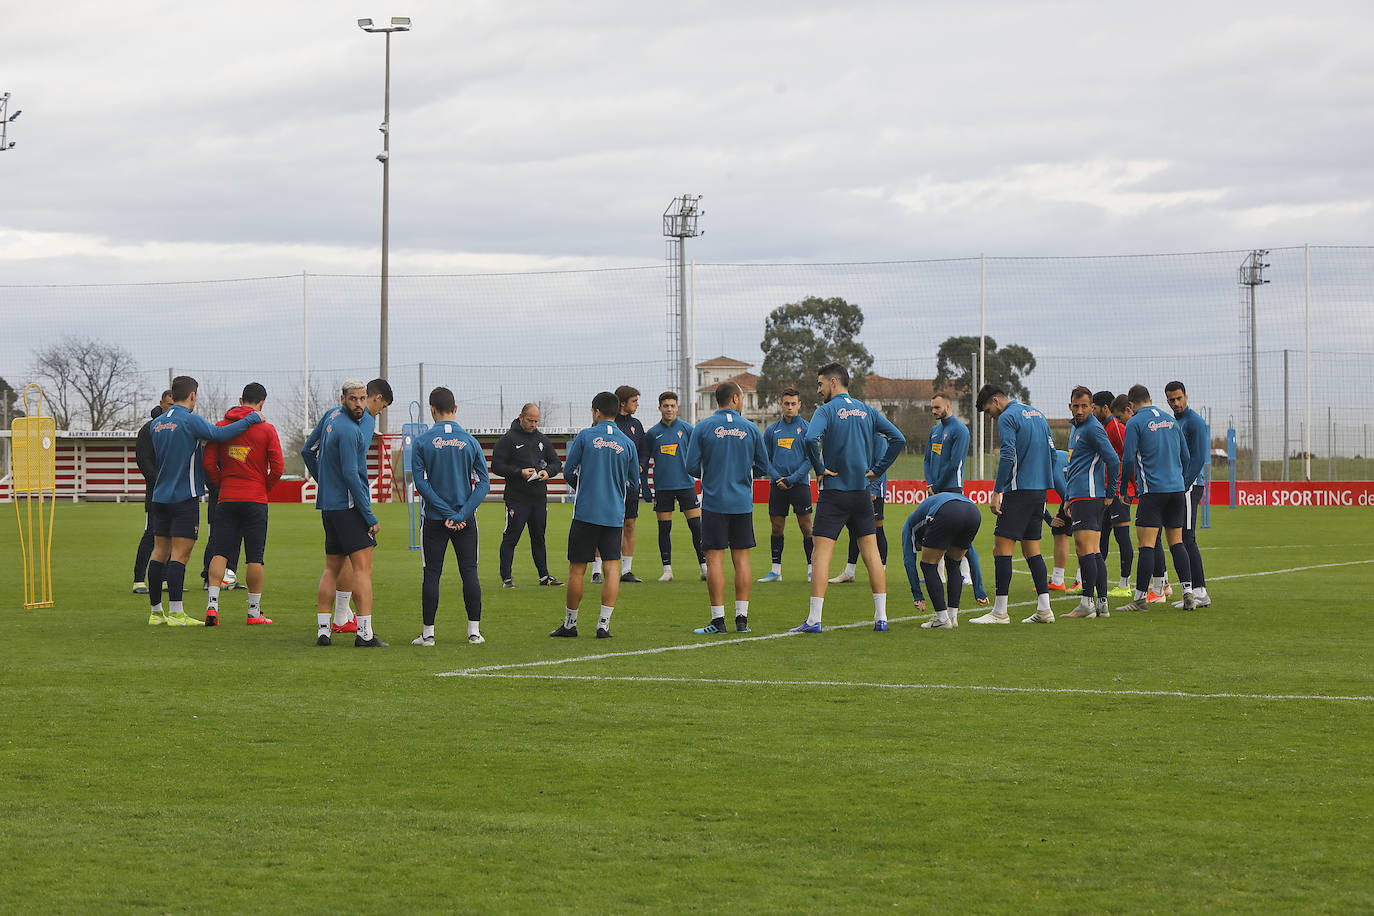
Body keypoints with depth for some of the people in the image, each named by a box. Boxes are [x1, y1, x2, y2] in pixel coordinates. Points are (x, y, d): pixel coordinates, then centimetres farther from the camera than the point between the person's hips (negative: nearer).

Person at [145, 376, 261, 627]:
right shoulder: (190, 421, -11)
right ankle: (175, 613, -10)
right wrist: (252, 419, -15)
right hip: (185, 497, -7)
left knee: (160, 553, 9)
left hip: (160, 497, 7)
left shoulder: (157, 423, 12)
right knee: (180, 554, -7)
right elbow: (219, 434, -22)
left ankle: (156, 612, 11)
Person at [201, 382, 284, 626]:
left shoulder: (221, 427, 4)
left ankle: (212, 604, -9)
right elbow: (277, 468, -6)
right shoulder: (267, 429, -3)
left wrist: (222, 485, 13)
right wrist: (265, 489, 9)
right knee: (255, 557, 3)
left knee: (220, 553, 4)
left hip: (227, 499, 2)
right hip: (256, 500, -2)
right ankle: (254, 611, 7)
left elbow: (209, 464, 1)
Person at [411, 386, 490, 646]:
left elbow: (421, 483, -11)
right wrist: (461, 514, -9)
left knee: (432, 574, 3)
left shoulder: (423, 442, -5)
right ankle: (474, 630, 5)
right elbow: (483, 483, -4)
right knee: (469, 572, 6)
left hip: (434, 518, -1)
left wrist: (448, 514, -11)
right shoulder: (469, 441, 2)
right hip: (466, 520, 1)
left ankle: (428, 632, 3)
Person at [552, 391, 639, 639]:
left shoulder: (585, 437, -3)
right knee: (611, 567, 2)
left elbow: (568, 472, 1)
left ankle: (570, 623, 14)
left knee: (576, 569, 6)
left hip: (585, 513, -2)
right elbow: (634, 486, 11)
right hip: (614, 515, 2)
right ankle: (603, 624, -5)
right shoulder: (627, 444, 5)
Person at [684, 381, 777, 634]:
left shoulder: (703, 427, -4)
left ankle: (718, 619, -4)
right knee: (741, 558, 7)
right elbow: (763, 467, 8)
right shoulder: (751, 429, 2)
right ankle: (742, 618, 7)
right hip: (743, 503, 2)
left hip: (714, 502, -2)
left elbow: (691, 467, -4)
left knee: (715, 558, -1)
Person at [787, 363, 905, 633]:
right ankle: (881, 618, 7)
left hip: (834, 492, -5)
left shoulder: (826, 411, -7)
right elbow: (898, 439, 4)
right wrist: (877, 470, 7)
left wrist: (820, 469, -12)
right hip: (861, 492, 5)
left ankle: (814, 619, -10)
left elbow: (811, 439, -26)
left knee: (821, 555, -5)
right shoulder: (867, 411, 9)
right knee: (872, 553, 8)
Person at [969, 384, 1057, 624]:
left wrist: (996, 492, -17)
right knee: (1031, 549, 12)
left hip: (1019, 491, -9)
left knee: (1001, 547, -6)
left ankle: (1000, 611, -9)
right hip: (1039, 491, 9)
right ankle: (1044, 609, 7)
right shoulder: (1037, 414, 17)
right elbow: (1052, 452, 19)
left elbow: (1008, 457, -18)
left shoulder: (1007, 418, -9)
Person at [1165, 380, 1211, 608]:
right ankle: (1194, 592, 10)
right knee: (1180, 540, 8)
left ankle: (1200, 593, -13)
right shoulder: (1172, 421, 19)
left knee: (1187, 539, -12)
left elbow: (1198, 459, -15)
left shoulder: (1194, 422, -10)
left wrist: (1183, 486, -18)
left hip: (1190, 486, -9)